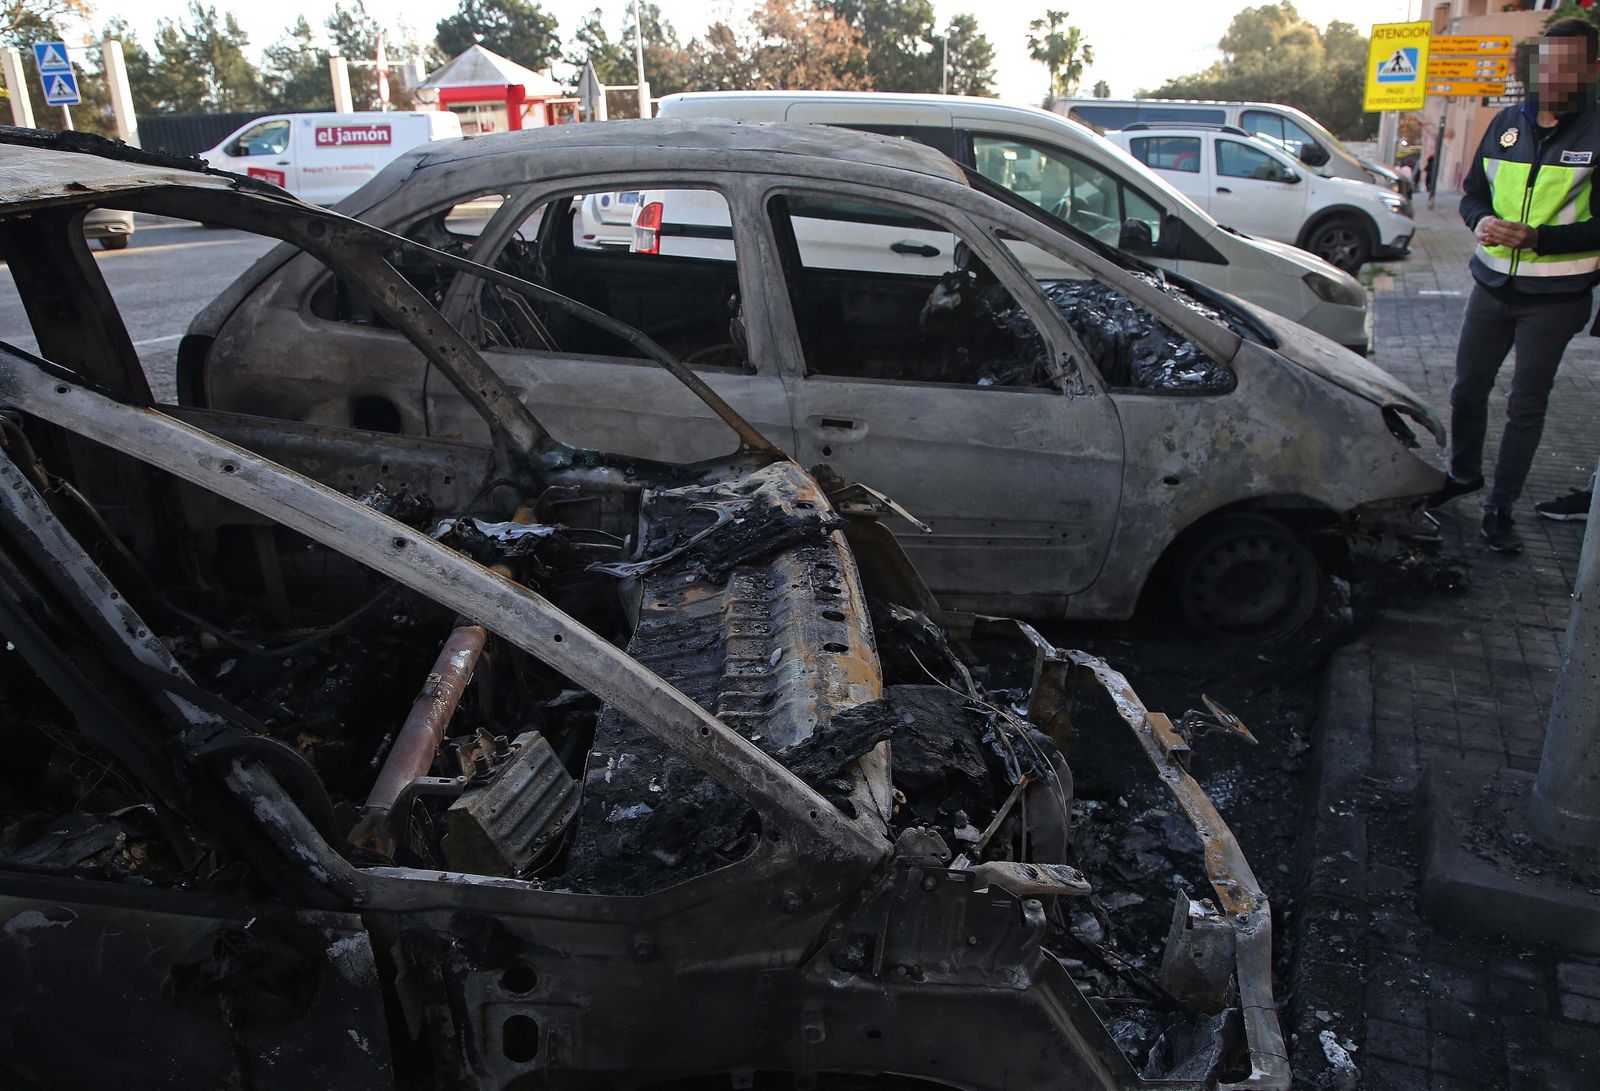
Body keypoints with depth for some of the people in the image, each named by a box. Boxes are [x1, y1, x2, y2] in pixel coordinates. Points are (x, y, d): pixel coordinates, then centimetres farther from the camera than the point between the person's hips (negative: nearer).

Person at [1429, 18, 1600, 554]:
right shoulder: (1507, 122, 5)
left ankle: (1500, 508, 12)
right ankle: (1464, 474, 36)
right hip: (1492, 287, 4)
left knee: (1527, 407, 3)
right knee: (1467, 389, 14)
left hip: (1554, 299, -4)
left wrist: (1537, 238, -26)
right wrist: (1482, 221, -11)